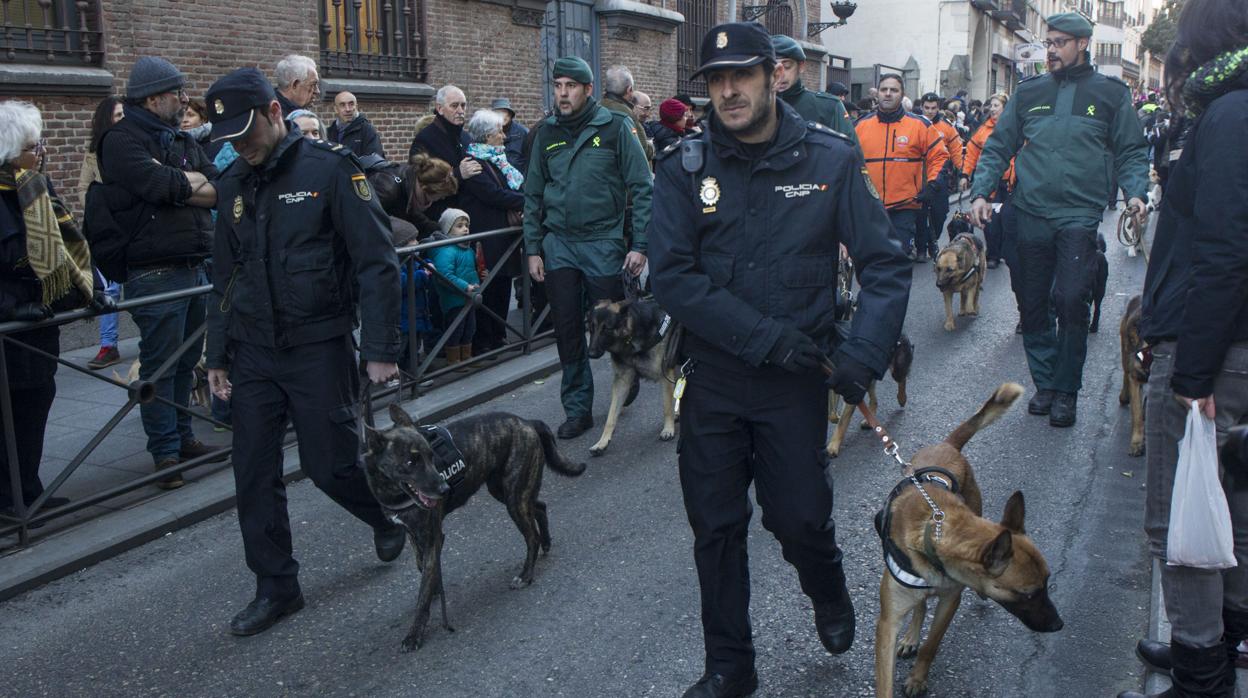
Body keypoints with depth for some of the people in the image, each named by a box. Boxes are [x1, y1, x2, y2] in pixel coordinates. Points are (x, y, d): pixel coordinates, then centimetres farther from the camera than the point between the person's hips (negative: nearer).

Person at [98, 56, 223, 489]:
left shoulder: (183, 141, 16)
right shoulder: (122, 141, -6)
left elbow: (219, 190, 4)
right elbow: (159, 186, -22)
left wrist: (175, 181, -11)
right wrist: (193, 183, -2)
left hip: (195, 268, 7)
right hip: (155, 272, -7)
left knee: (186, 361, 14)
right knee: (160, 365, -1)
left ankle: (183, 437, 25)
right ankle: (165, 452, 7)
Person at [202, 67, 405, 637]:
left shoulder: (329, 169, -10)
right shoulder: (234, 184, 9)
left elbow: (376, 263, -12)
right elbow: (224, 278, 17)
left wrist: (380, 350, -16)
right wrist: (218, 355, 14)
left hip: (318, 349, -5)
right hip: (252, 354, 6)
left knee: (331, 465, 0)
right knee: (254, 474, 5)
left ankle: (388, 516, 32)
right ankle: (275, 587, 20)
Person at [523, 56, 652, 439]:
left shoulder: (615, 127, -4)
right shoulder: (546, 133, 8)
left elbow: (641, 187, -5)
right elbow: (533, 195, 13)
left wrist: (640, 245, -11)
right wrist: (533, 249, 7)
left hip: (603, 243, -3)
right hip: (558, 245, 4)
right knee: (568, 329, 5)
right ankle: (577, 409, 15)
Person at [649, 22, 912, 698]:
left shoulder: (831, 160, -6)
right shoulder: (684, 171, -4)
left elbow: (886, 264, -5)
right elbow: (670, 275, -13)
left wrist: (862, 353, -19)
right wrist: (764, 335, -21)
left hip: (796, 381, -1)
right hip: (712, 380, 2)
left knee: (799, 517, 7)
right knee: (715, 526, 9)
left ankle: (830, 596, 44)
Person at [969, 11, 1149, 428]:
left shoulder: (1110, 93, 7)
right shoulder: (1029, 93, 12)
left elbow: (1131, 152, 9)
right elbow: (998, 147, 13)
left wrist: (1136, 192, -8)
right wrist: (981, 192, 0)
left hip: (1079, 216, -3)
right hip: (1030, 215, 3)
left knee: (1071, 301, -12)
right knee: (1033, 304, 6)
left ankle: (1066, 389, 3)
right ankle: (1045, 382, 20)